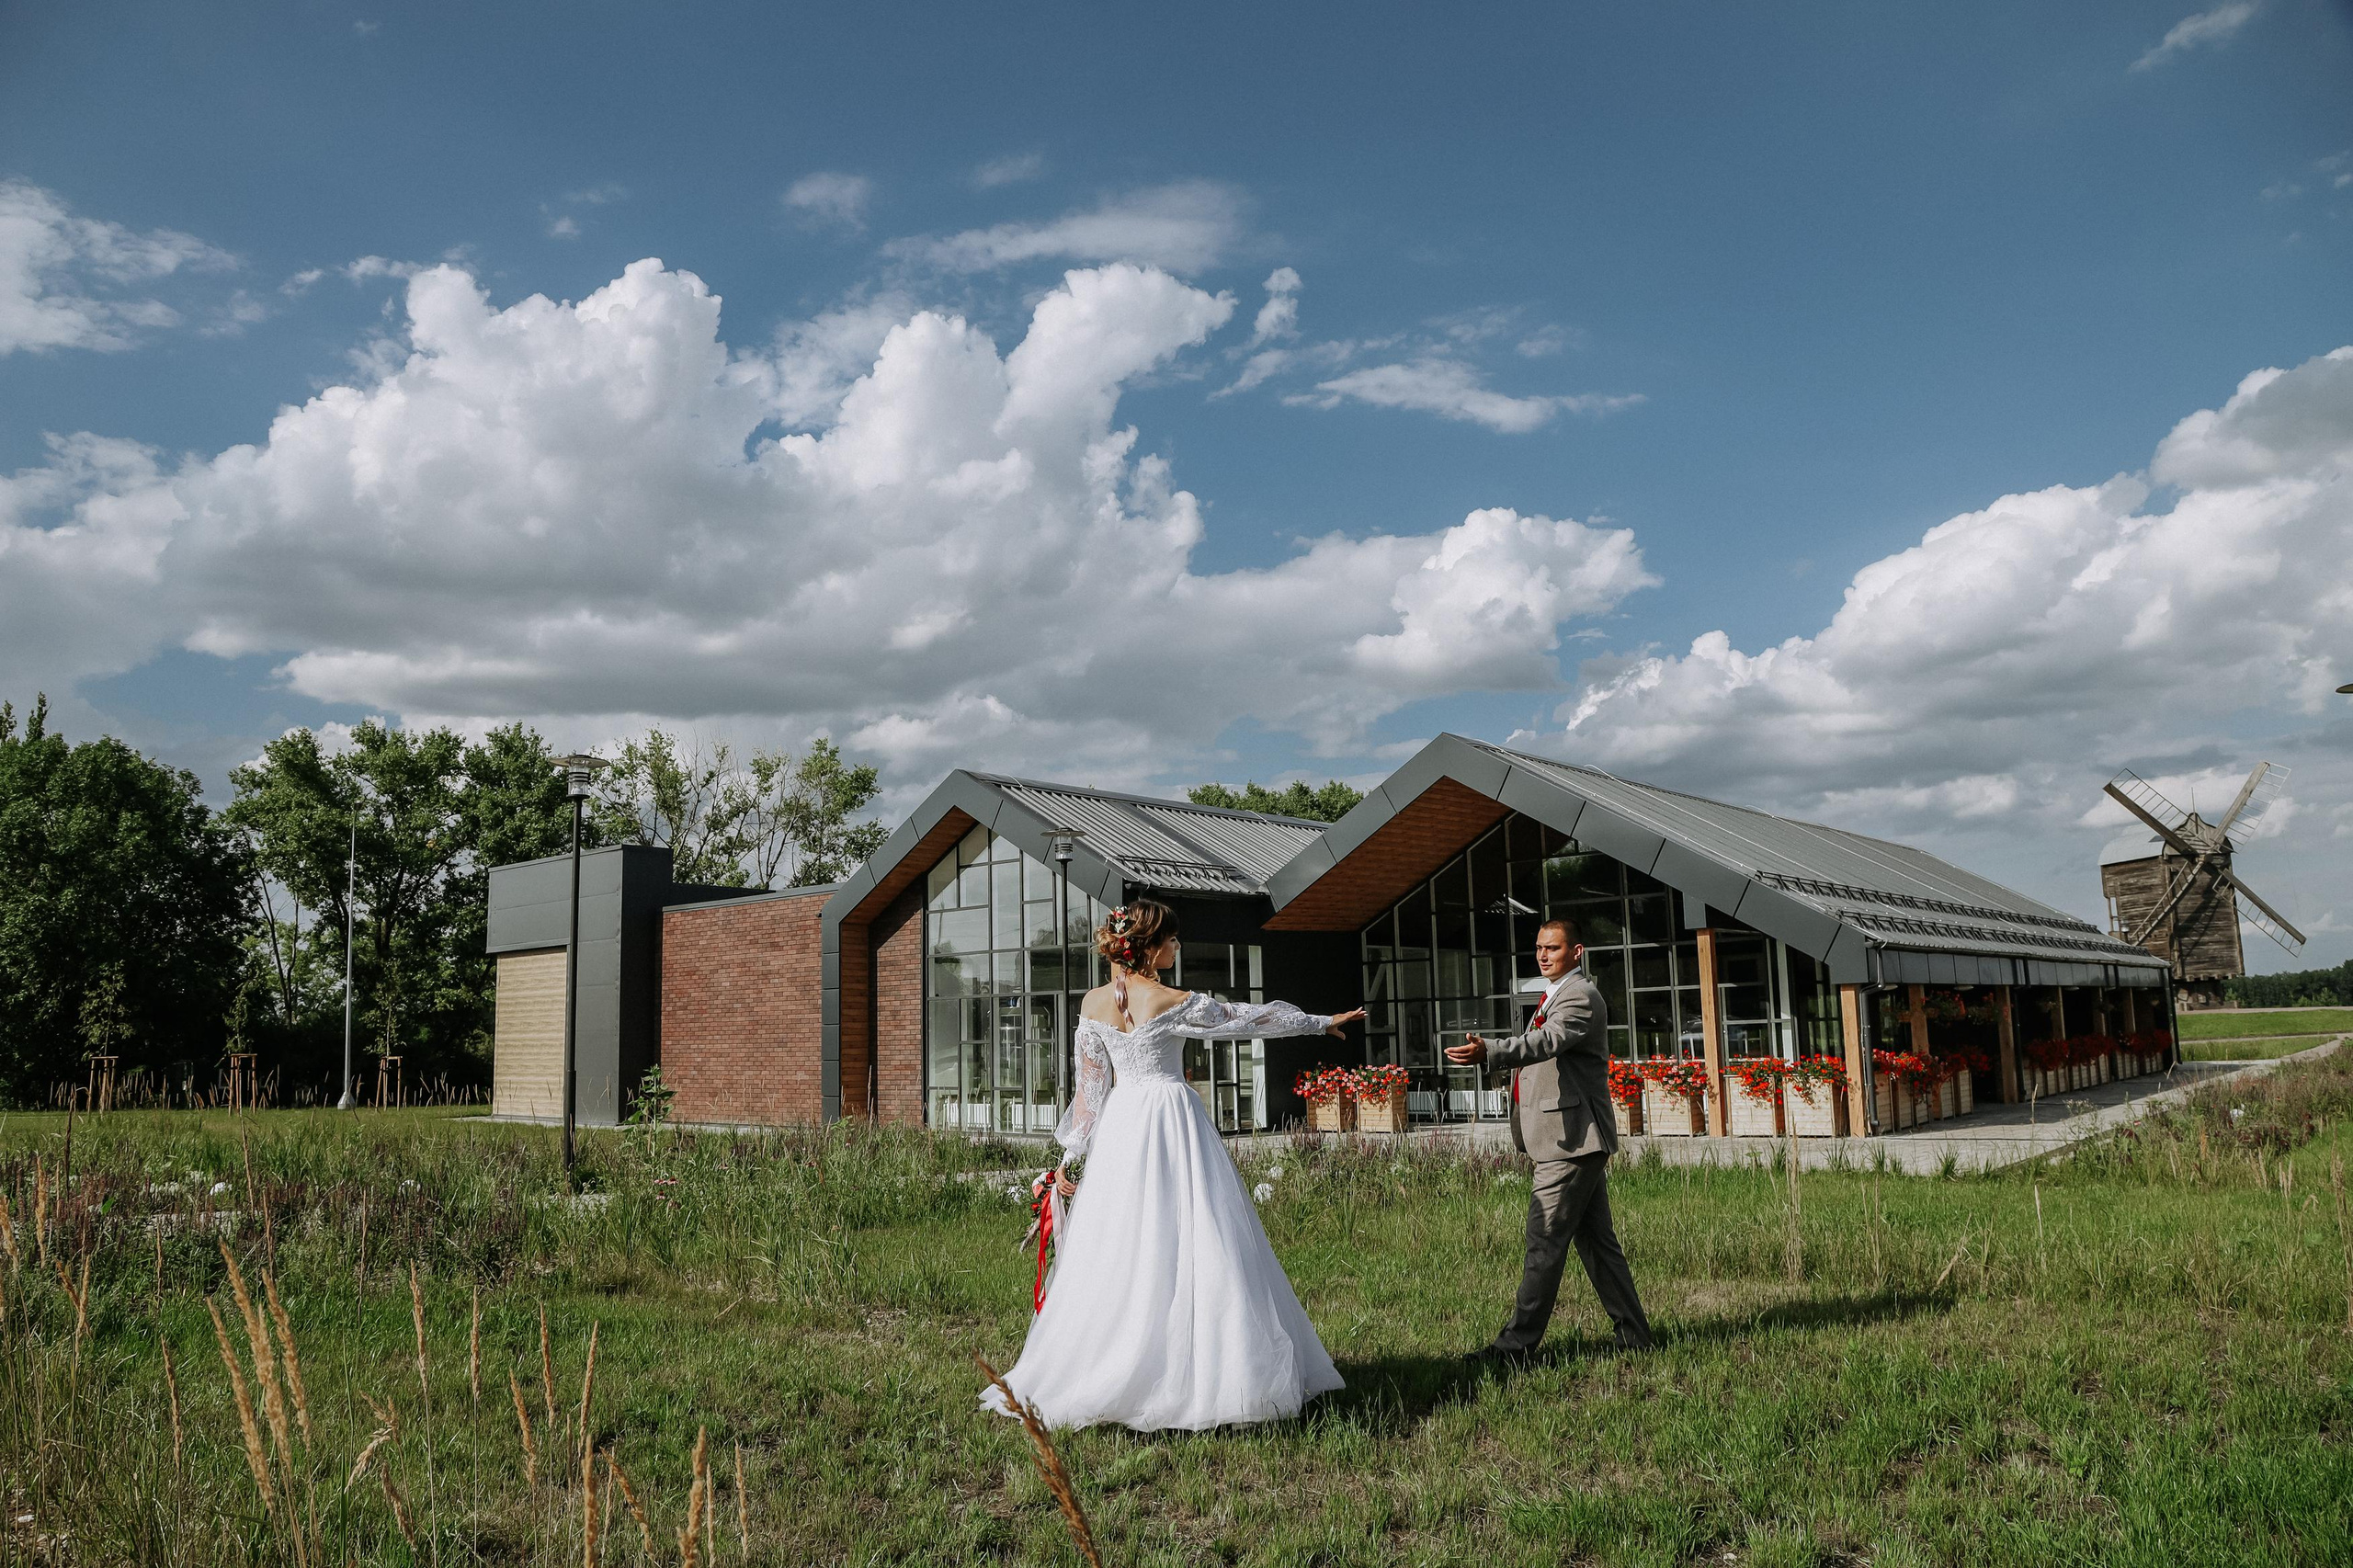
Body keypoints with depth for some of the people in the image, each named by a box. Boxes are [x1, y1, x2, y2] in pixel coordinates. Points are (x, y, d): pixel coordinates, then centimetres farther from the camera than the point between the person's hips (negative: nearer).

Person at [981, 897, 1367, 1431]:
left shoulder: (1093, 1003, 3)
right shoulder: (1172, 1003, -11)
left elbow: (1090, 1085, 8)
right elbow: (1248, 1018, 0)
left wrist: (1071, 1155, 14)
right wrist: (1322, 1022, 12)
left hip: (1120, 1126, 6)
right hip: (1172, 1120, -5)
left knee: (1117, 1251, 10)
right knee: (1188, 1245, -1)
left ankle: (1099, 1377, 15)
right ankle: (1200, 1373, 1)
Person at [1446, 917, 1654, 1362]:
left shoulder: (1581, 997, -13)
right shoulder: (1555, 996, 20)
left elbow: (1548, 1041, -31)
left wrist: (1488, 1052, -45)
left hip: (1572, 1141, -10)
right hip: (1579, 1140, 10)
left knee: (1544, 1243, -8)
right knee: (1596, 1240, 14)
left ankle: (1517, 1342, -4)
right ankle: (1633, 1334, 21)